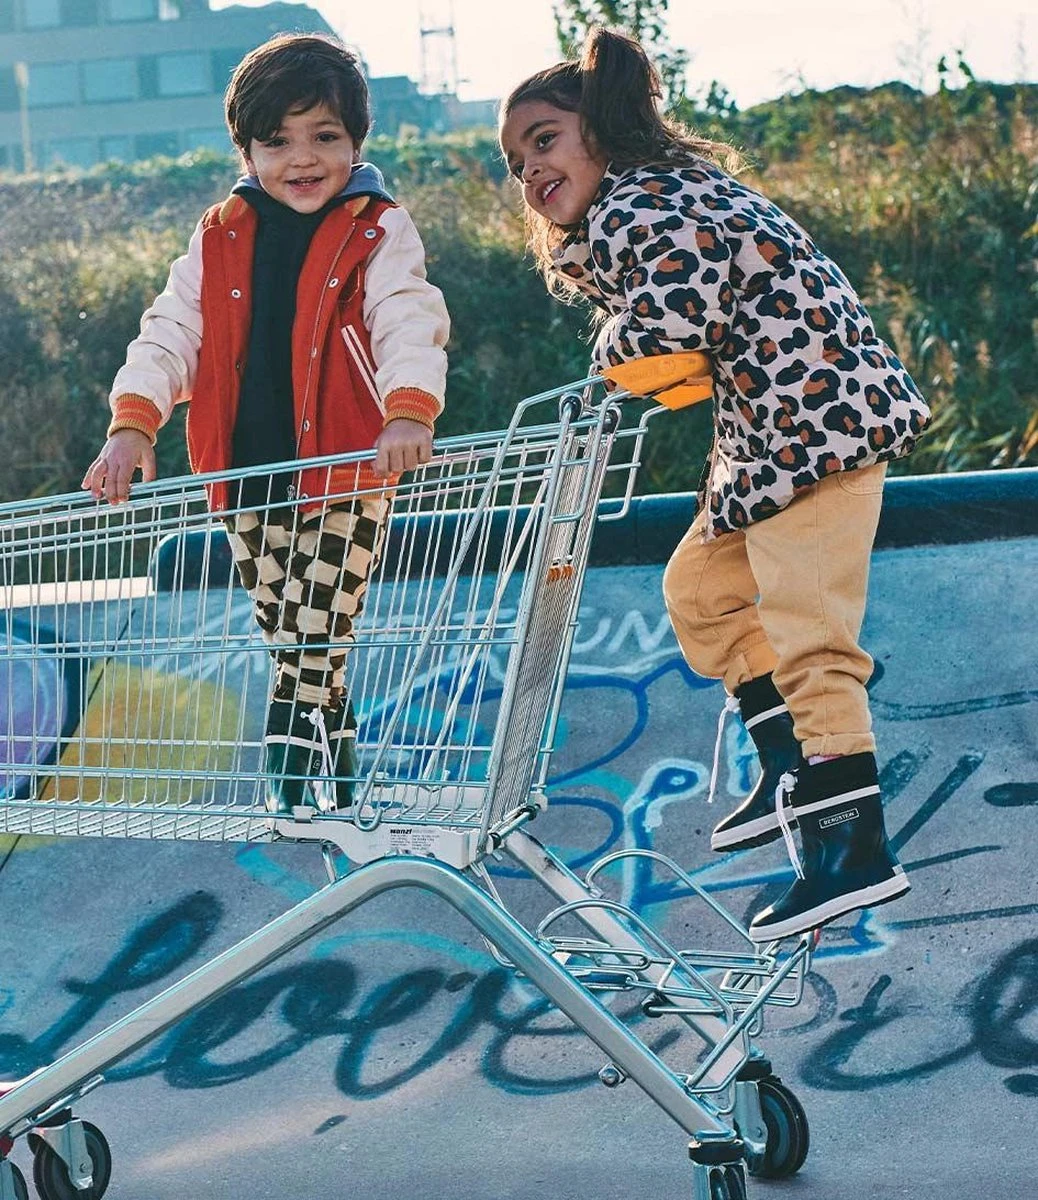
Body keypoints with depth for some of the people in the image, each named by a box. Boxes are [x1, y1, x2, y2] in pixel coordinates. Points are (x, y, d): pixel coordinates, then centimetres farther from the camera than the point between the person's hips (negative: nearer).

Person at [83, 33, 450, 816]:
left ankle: (292, 785, 2)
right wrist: (133, 423, -11)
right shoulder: (220, 241, 7)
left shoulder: (379, 235, -4)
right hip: (250, 479, 4)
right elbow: (172, 332, 4)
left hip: (347, 474, -4)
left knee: (314, 636, -6)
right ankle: (334, 783, 23)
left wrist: (408, 411, -36)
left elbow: (411, 325, -17)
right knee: (286, 640, 11)